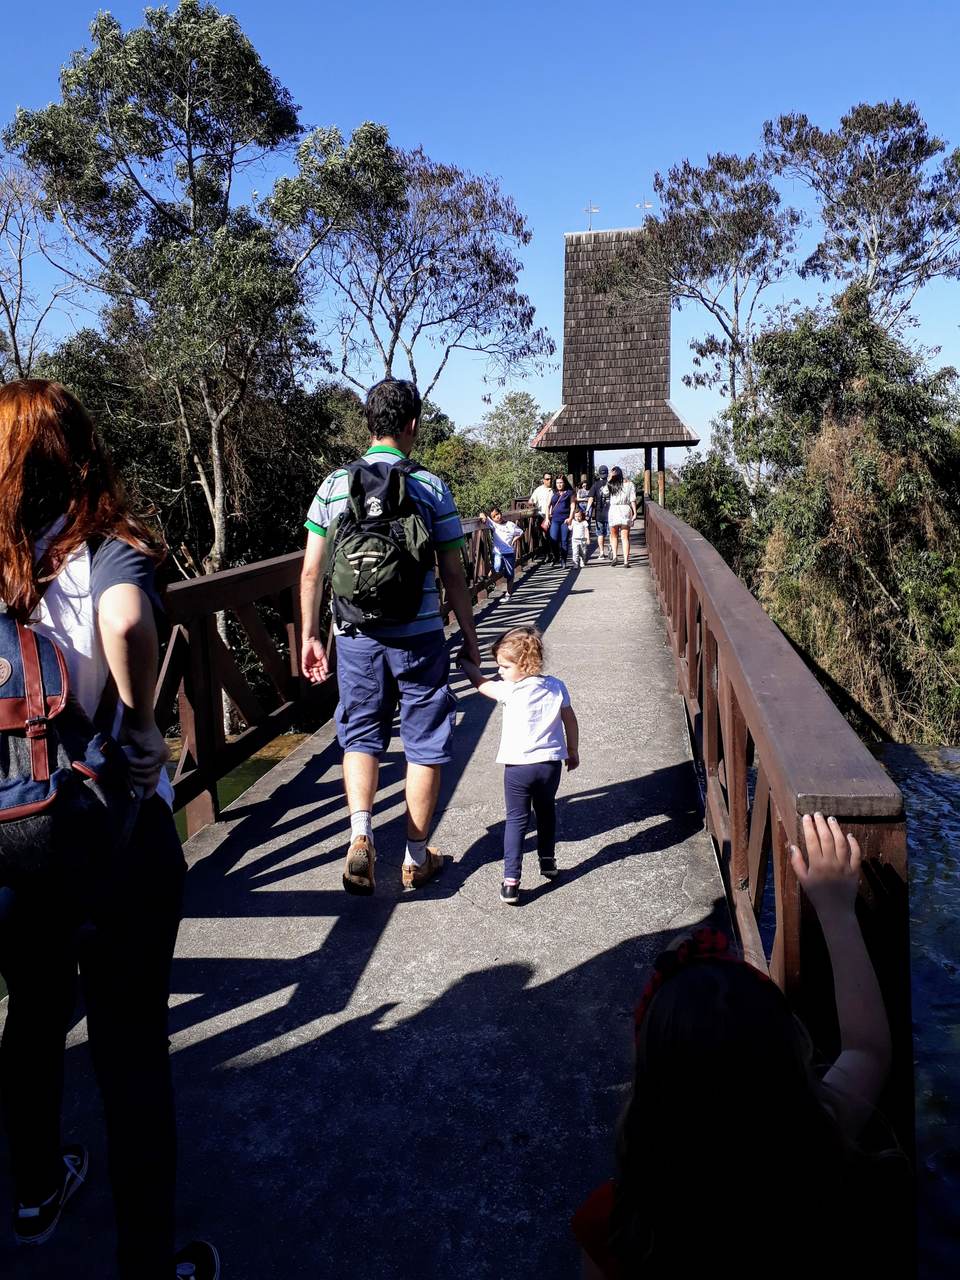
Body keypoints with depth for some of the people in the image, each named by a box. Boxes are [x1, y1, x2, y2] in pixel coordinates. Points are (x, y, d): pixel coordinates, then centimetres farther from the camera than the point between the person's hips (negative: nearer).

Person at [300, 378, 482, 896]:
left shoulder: (334, 484, 2)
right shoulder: (431, 487, -4)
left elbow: (311, 571, 3)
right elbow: (452, 576, -3)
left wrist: (310, 635, 12)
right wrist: (470, 636, 6)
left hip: (357, 637, 2)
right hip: (419, 636, -2)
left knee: (360, 736, 20)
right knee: (424, 745, 12)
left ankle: (360, 834, 0)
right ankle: (416, 858, 23)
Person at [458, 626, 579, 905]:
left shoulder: (511, 691, -14)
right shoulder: (556, 687, -1)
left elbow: (480, 683, 1)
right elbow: (570, 722, 8)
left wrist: (465, 662, 19)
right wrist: (573, 752, 22)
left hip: (517, 766, -4)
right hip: (551, 763, 4)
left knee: (516, 820, 2)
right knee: (546, 811, 25)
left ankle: (510, 881, -3)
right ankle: (547, 861, 39)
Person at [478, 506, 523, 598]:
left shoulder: (510, 525, 3)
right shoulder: (493, 524, 1)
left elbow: (521, 533, 15)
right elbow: (482, 515, -6)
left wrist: (515, 539, 0)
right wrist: (483, 517, -28)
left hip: (509, 552, 1)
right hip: (497, 552, -1)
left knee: (510, 574, 7)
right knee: (497, 570, -25)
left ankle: (509, 593, 21)